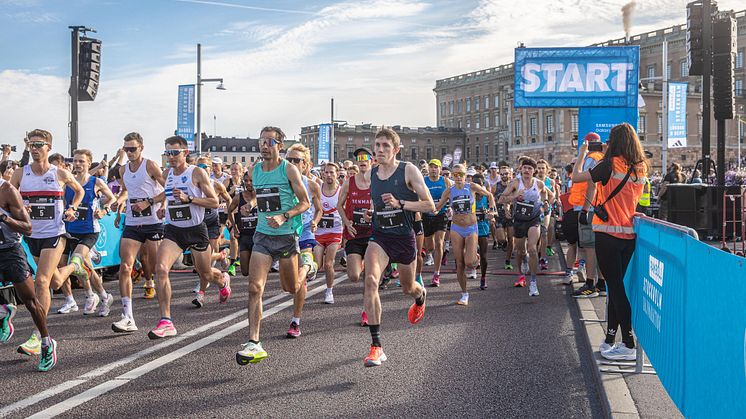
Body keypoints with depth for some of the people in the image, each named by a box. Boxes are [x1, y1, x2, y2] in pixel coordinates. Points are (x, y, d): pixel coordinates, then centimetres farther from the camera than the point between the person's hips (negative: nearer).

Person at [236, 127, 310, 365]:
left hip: (287, 235, -3)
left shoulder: (289, 170, -8)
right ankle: (254, 343, -13)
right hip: (263, 235, 3)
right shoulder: (254, 171, 6)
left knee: (290, 288, 13)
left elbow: (305, 202, -7)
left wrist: (284, 217, -20)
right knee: (255, 287, -13)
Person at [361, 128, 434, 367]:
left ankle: (421, 296, 61)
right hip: (380, 237, 2)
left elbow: (429, 206, -14)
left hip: (404, 237, -2)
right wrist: (370, 213, 6)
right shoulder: (371, 174, 3)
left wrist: (400, 203, -25)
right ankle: (376, 347, -23)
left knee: (408, 289, 18)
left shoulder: (408, 170, -10)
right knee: (371, 280, -25)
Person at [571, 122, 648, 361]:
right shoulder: (640, 168, 7)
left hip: (608, 234, -7)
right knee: (616, 286, 13)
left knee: (615, 287, -3)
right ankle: (610, 341, 19)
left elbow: (576, 178, -11)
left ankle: (629, 345, -3)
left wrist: (582, 155, 6)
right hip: (629, 234, 7)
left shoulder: (611, 164, -13)